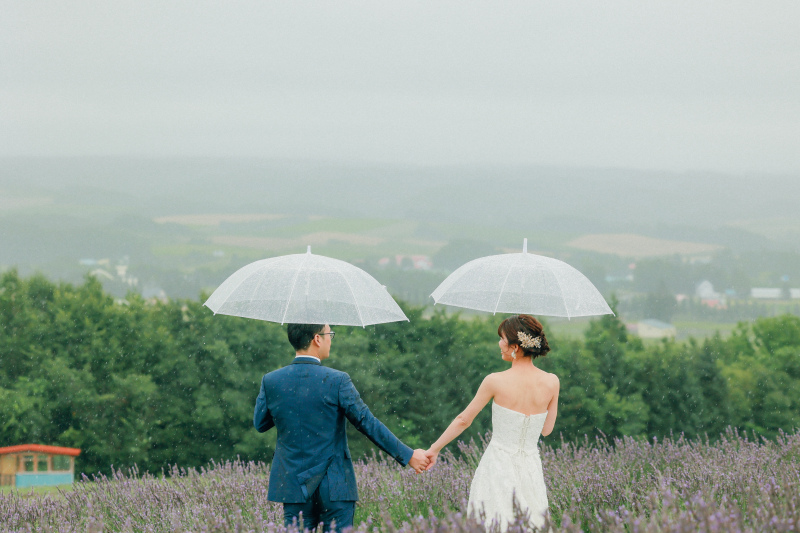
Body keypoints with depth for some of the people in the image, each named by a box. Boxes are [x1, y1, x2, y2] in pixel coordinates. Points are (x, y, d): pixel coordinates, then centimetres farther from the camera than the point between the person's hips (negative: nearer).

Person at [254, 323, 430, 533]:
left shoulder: (271, 381, -2)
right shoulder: (337, 381, -11)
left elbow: (260, 424, 12)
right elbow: (368, 423, -8)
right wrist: (408, 455, 1)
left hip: (294, 486, 3)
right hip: (334, 487, -3)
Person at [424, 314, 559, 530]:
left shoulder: (496, 382, -11)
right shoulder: (551, 382, -4)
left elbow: (463, 420, 0)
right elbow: (546, 429, 8)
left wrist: (434, 449, 12)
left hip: (498, 465, -3)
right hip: (531, 469, 3)